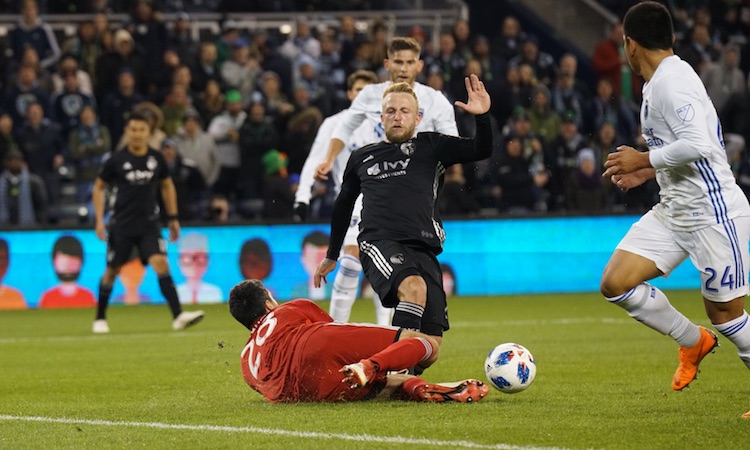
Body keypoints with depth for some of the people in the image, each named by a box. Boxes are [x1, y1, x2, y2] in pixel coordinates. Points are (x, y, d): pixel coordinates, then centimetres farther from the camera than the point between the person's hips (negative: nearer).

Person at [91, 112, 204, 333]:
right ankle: (100, 319, 24)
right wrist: (99, 220, -4)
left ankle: (178, 316, -22)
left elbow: (167, 186, 17)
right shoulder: (116, 160, -6)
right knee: (112, 270, 6)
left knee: (160, 263, -16)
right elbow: (98, 187, 4)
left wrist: (173, 218, 15)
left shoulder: (156, 158, 2)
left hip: (149, 224, 1)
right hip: (121, 224, -1)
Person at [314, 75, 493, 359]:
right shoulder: (362, 158, 21)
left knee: (431, 346, -10)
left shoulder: (431, 147, 17)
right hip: (379, 242, -2)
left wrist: (482, 117, -15)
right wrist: (331, 256, 41)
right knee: (414, 288, -36)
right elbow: (343, 206, 34)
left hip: (423, 248, 2)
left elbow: (481, 151, 5)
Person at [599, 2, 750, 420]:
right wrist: (649, 172, 16)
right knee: (616, 283, 0)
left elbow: (698, 145, -29)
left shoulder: (672, 81, -18)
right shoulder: (660, 82, 13)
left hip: (713, 209, -10)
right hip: (674, 209, 10)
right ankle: (693, 342, 17)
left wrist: (644, 160, -17)